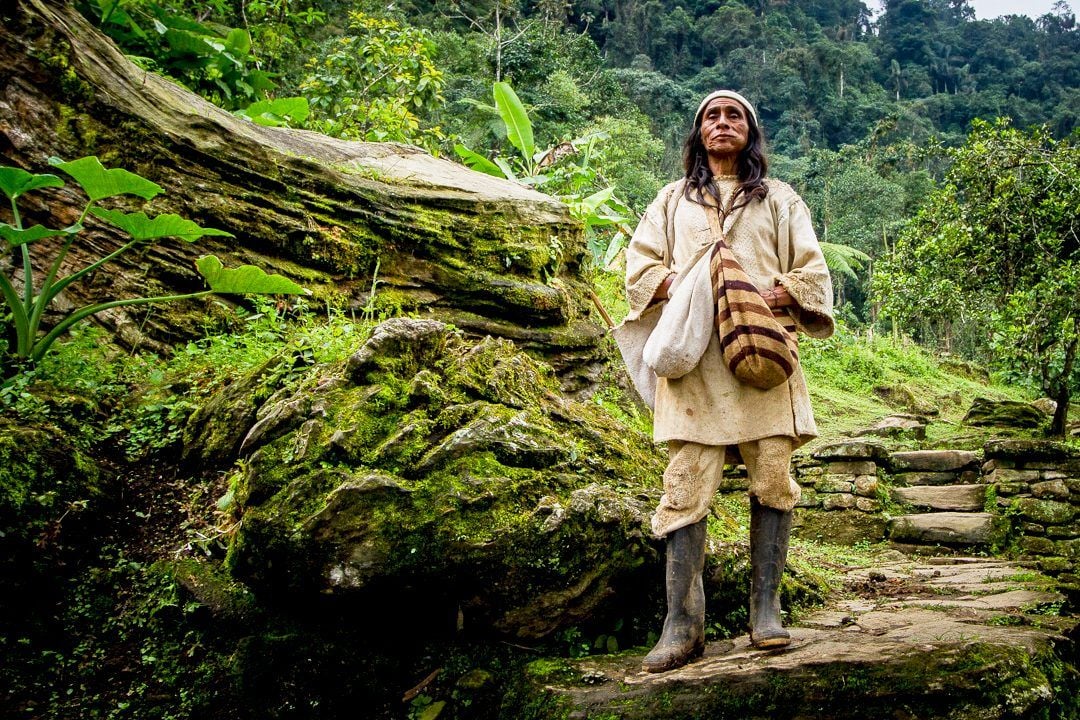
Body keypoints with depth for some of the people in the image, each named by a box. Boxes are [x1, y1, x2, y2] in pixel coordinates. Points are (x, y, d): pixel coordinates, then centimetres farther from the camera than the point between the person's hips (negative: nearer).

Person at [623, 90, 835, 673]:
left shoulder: (779, 199, 21)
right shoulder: (673, 199, 22)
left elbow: (813, 273, 13)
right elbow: (638, 262, 15)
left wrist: (780, 294, -8)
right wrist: (673, 284, -6)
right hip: (693, 356, 0)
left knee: (773, 477, -6)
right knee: (686, 483, -9)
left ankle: (765, 609, 6)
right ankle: (682, 625, -6)